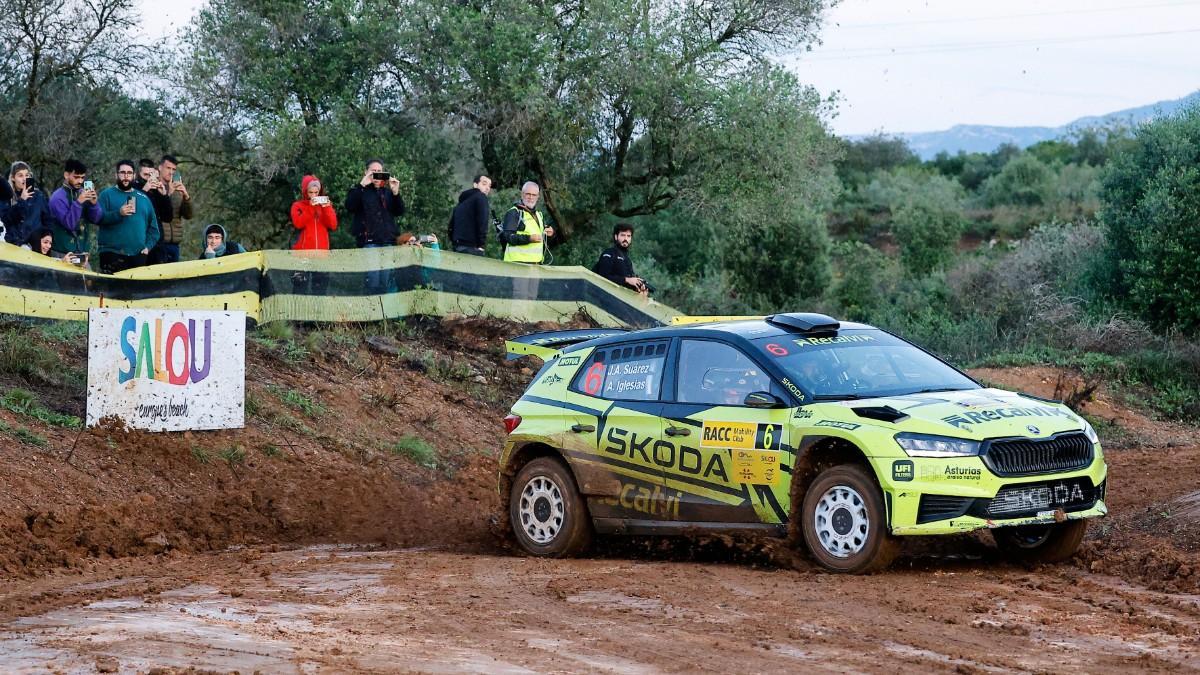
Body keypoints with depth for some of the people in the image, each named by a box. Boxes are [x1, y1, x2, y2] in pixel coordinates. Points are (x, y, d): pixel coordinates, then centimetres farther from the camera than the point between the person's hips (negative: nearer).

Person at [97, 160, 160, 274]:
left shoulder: (143, 198, 17)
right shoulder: (107, 194, 5)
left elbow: (153, 226, 18)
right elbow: (98, 218, -9)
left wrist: (148, 246, 4)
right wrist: (118, 213, -22)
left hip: (138, 255, 4)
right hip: (112, 255, -4)